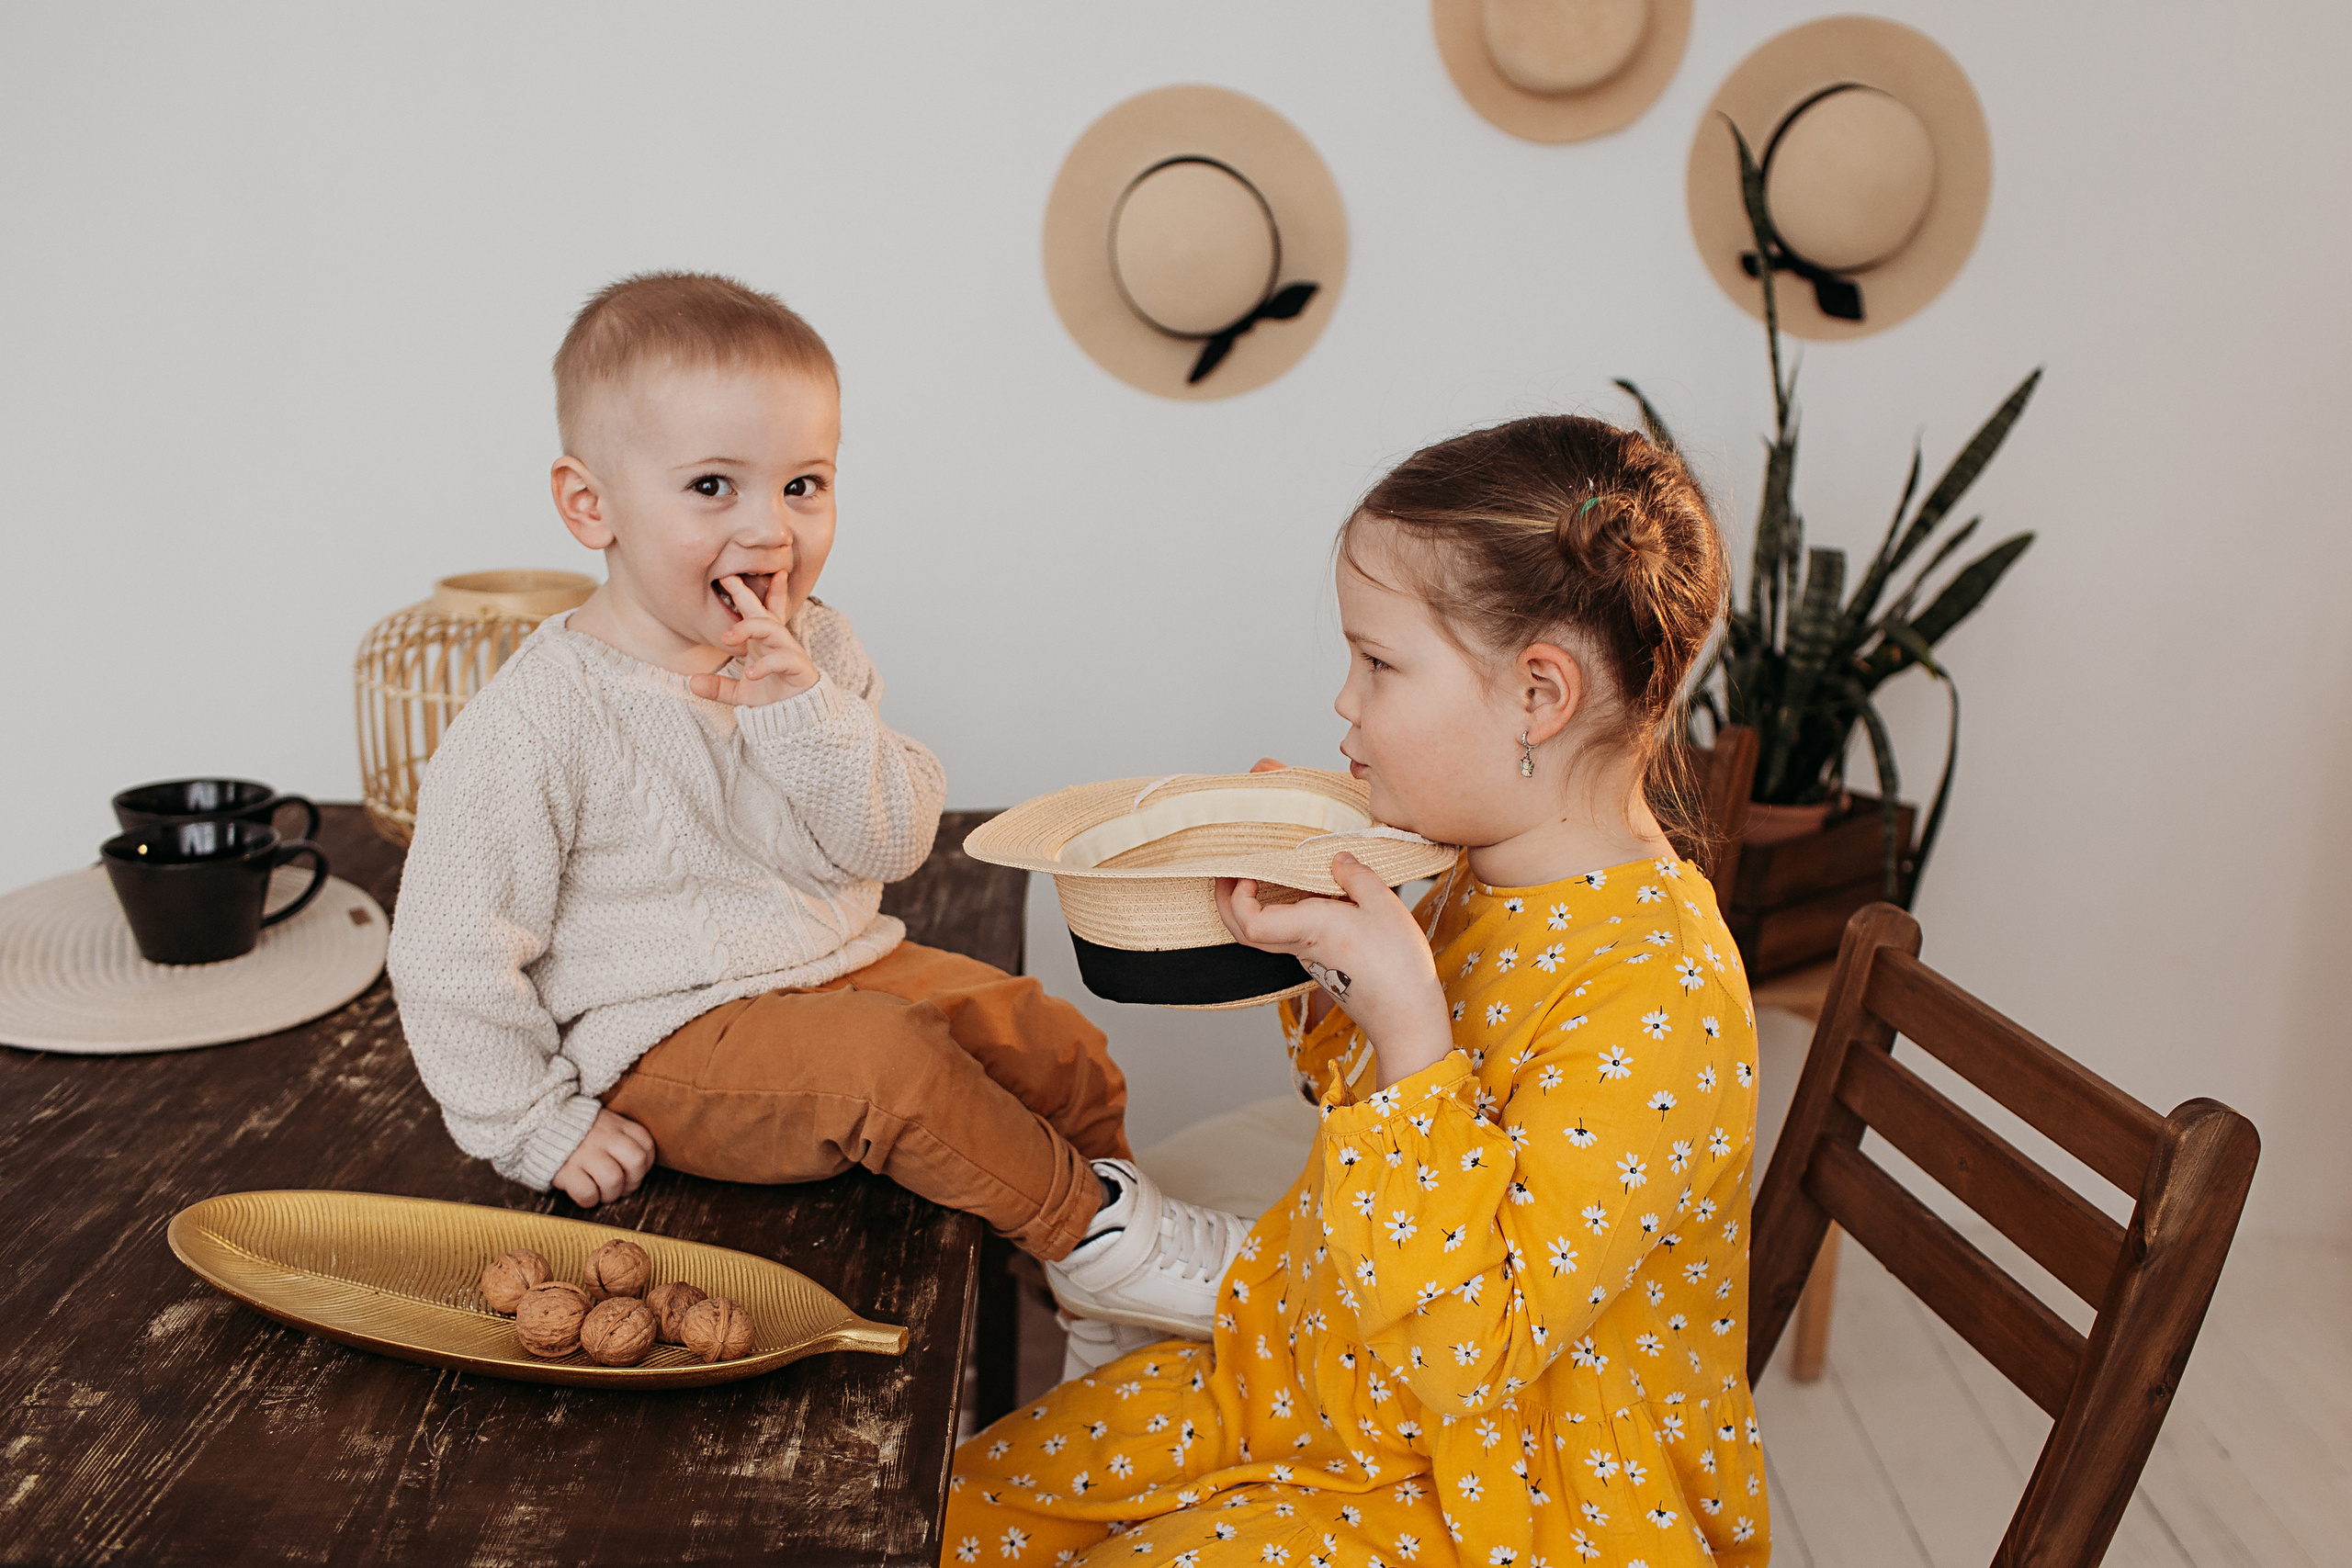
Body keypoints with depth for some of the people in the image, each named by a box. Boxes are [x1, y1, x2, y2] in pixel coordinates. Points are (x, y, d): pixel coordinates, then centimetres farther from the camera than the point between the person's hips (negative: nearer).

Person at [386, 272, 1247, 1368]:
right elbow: (450, 957, -13)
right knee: (890, 1063, -29)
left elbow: (893, 846, -6)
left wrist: (808, 712, -22)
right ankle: (1095, 1226, -7)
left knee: (1055, 1042, -2)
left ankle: (1110, 1318, 17)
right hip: (673, 1044, -6)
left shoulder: (815, 654, 0)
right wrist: (544, 1129, -12)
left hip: (844, 967, 7)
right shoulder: (540, 722, -18)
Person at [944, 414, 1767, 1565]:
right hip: (1327, 1380, 8)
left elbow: (1464, 1354, -30)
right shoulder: (1488, 882, -2)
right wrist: (1314, 930, -1)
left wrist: (1404, 1016, -35)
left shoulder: (1660, 999, -29)